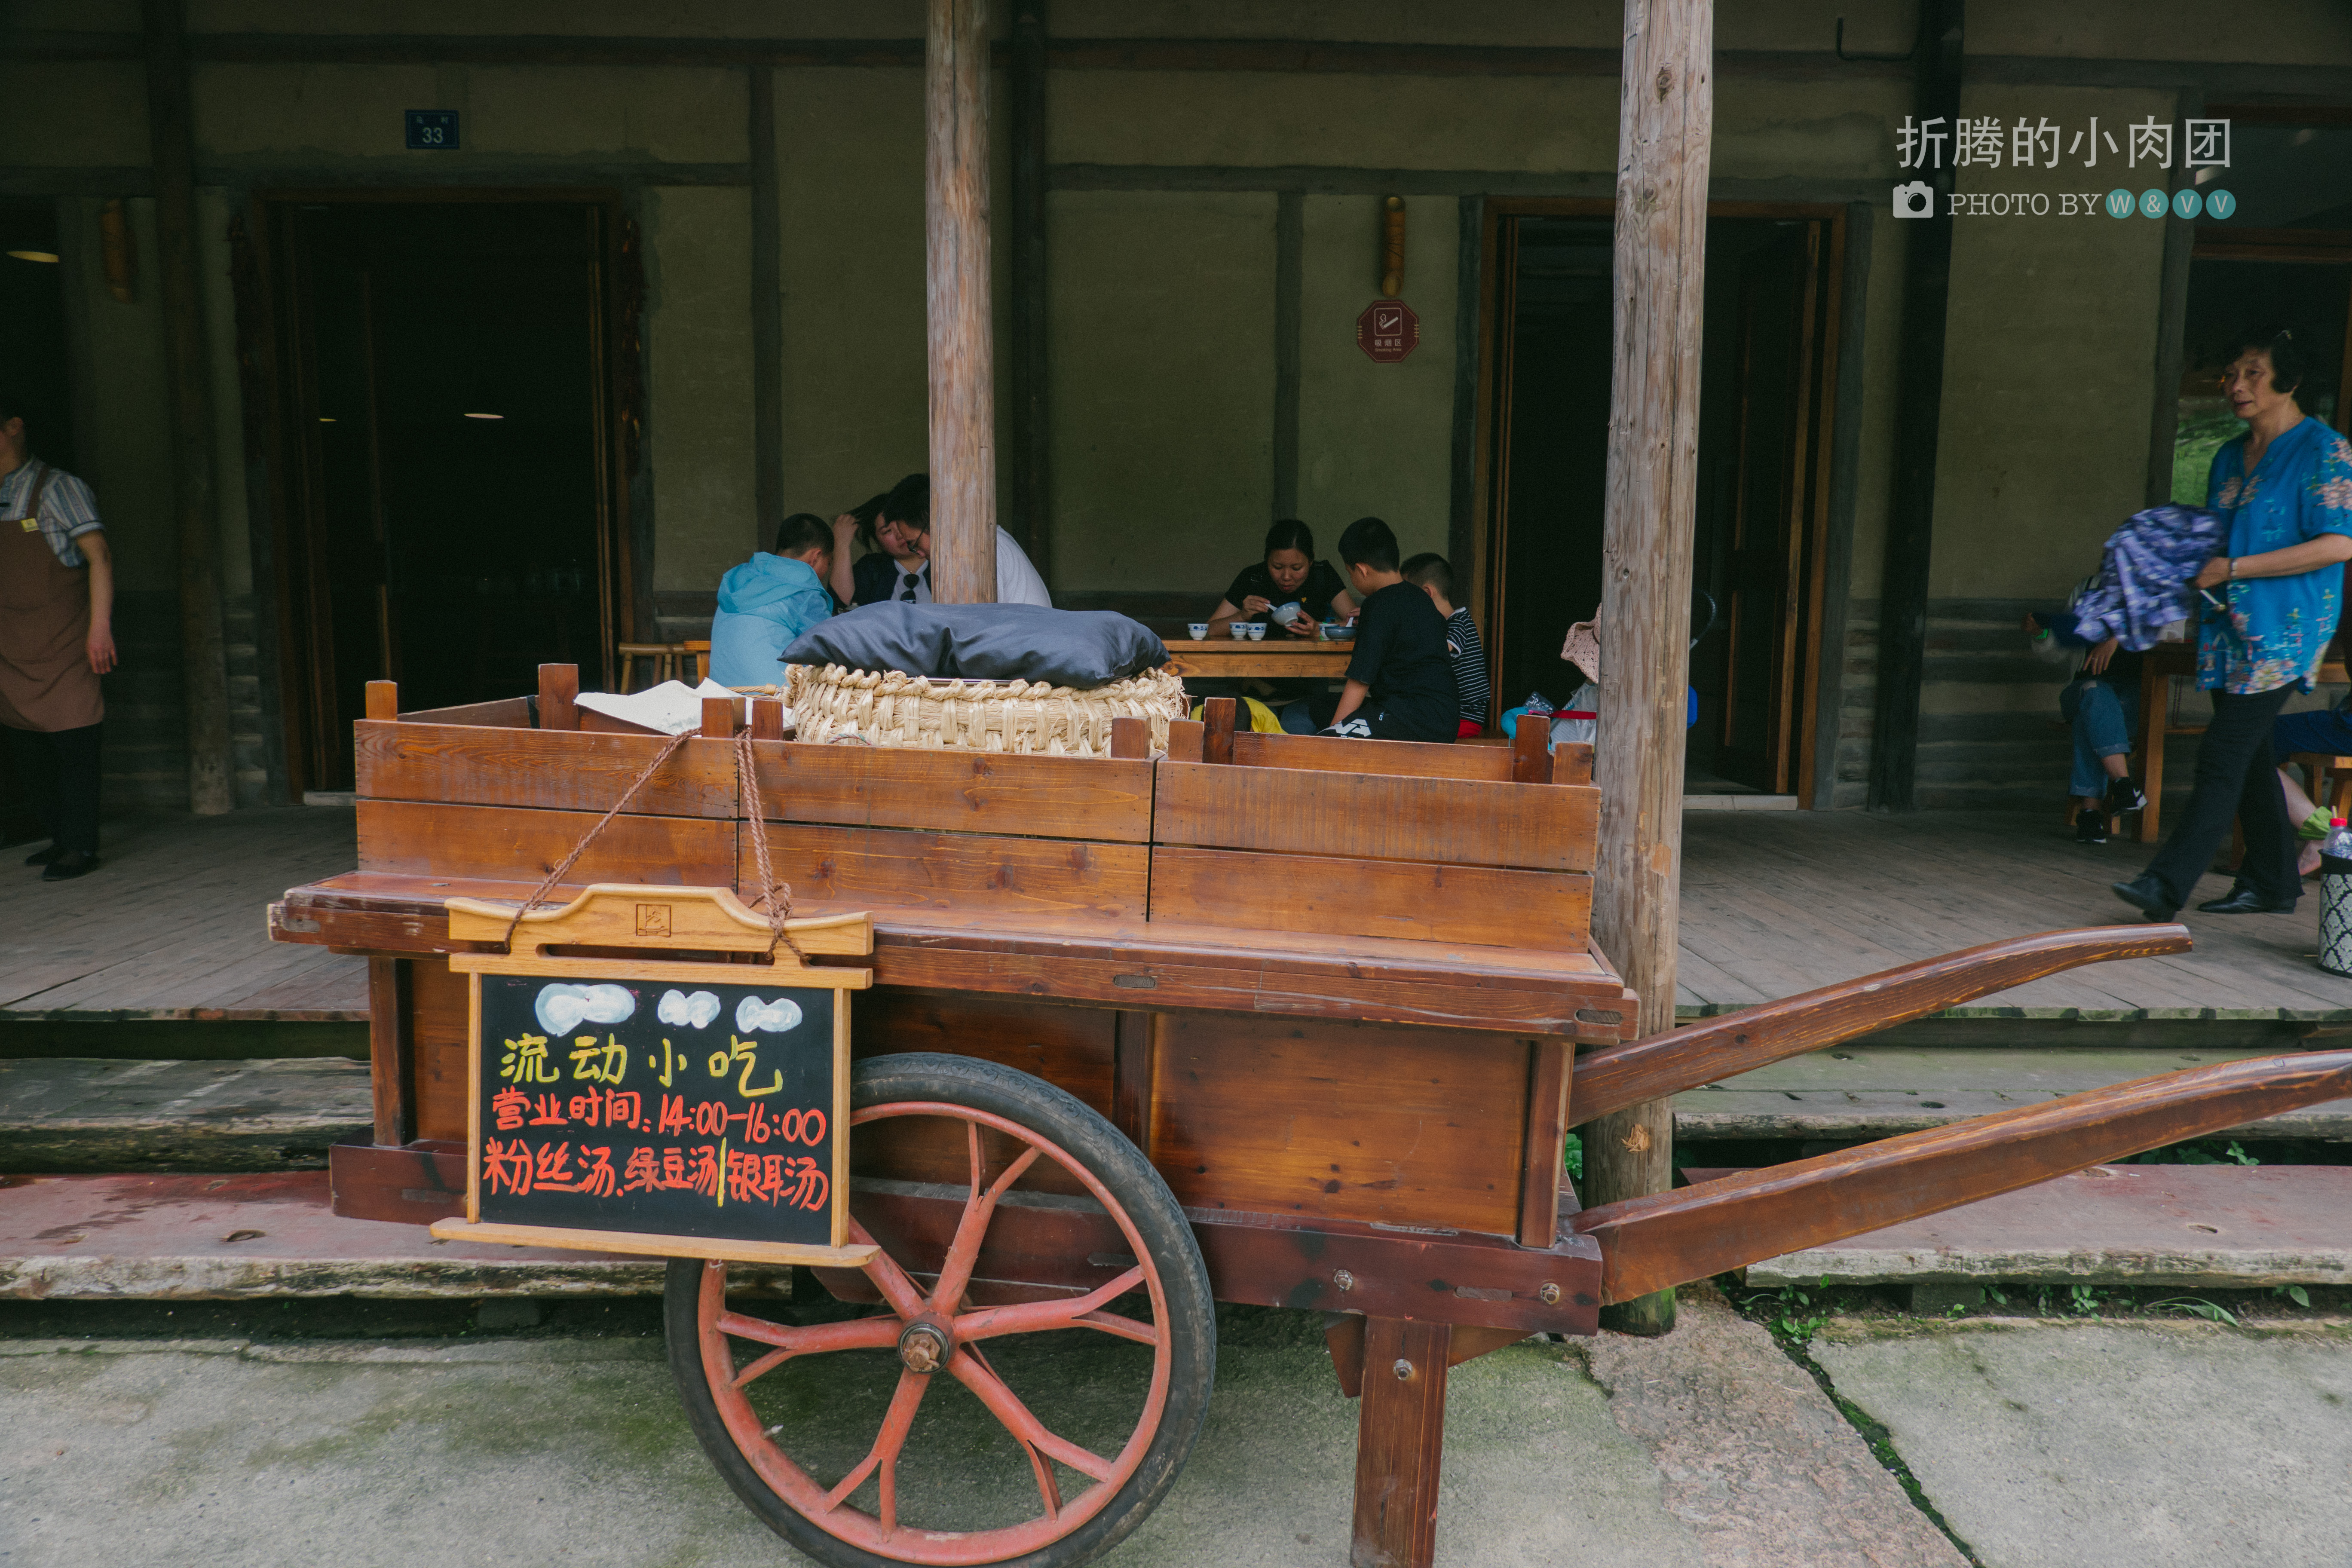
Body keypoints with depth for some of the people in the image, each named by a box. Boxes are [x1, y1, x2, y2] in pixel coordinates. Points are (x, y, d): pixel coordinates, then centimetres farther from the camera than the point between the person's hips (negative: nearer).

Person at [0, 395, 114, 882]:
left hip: (65, 642, -7)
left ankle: (81, 847, 1)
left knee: (73, 744, -5)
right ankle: (61, 839, 19)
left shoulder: (56, 488, -5)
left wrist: (100, 626, -19)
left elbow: (99, 554, -12)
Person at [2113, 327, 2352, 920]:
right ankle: (2272, 882, 21)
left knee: (2223, 754, -13)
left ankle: (2168, 885, -17)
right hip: (2230, 625, 8)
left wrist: (2235, 568, -17)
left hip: (2285, 628, -8)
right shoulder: (2230, 457, 16)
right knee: (2249, 756, 11)